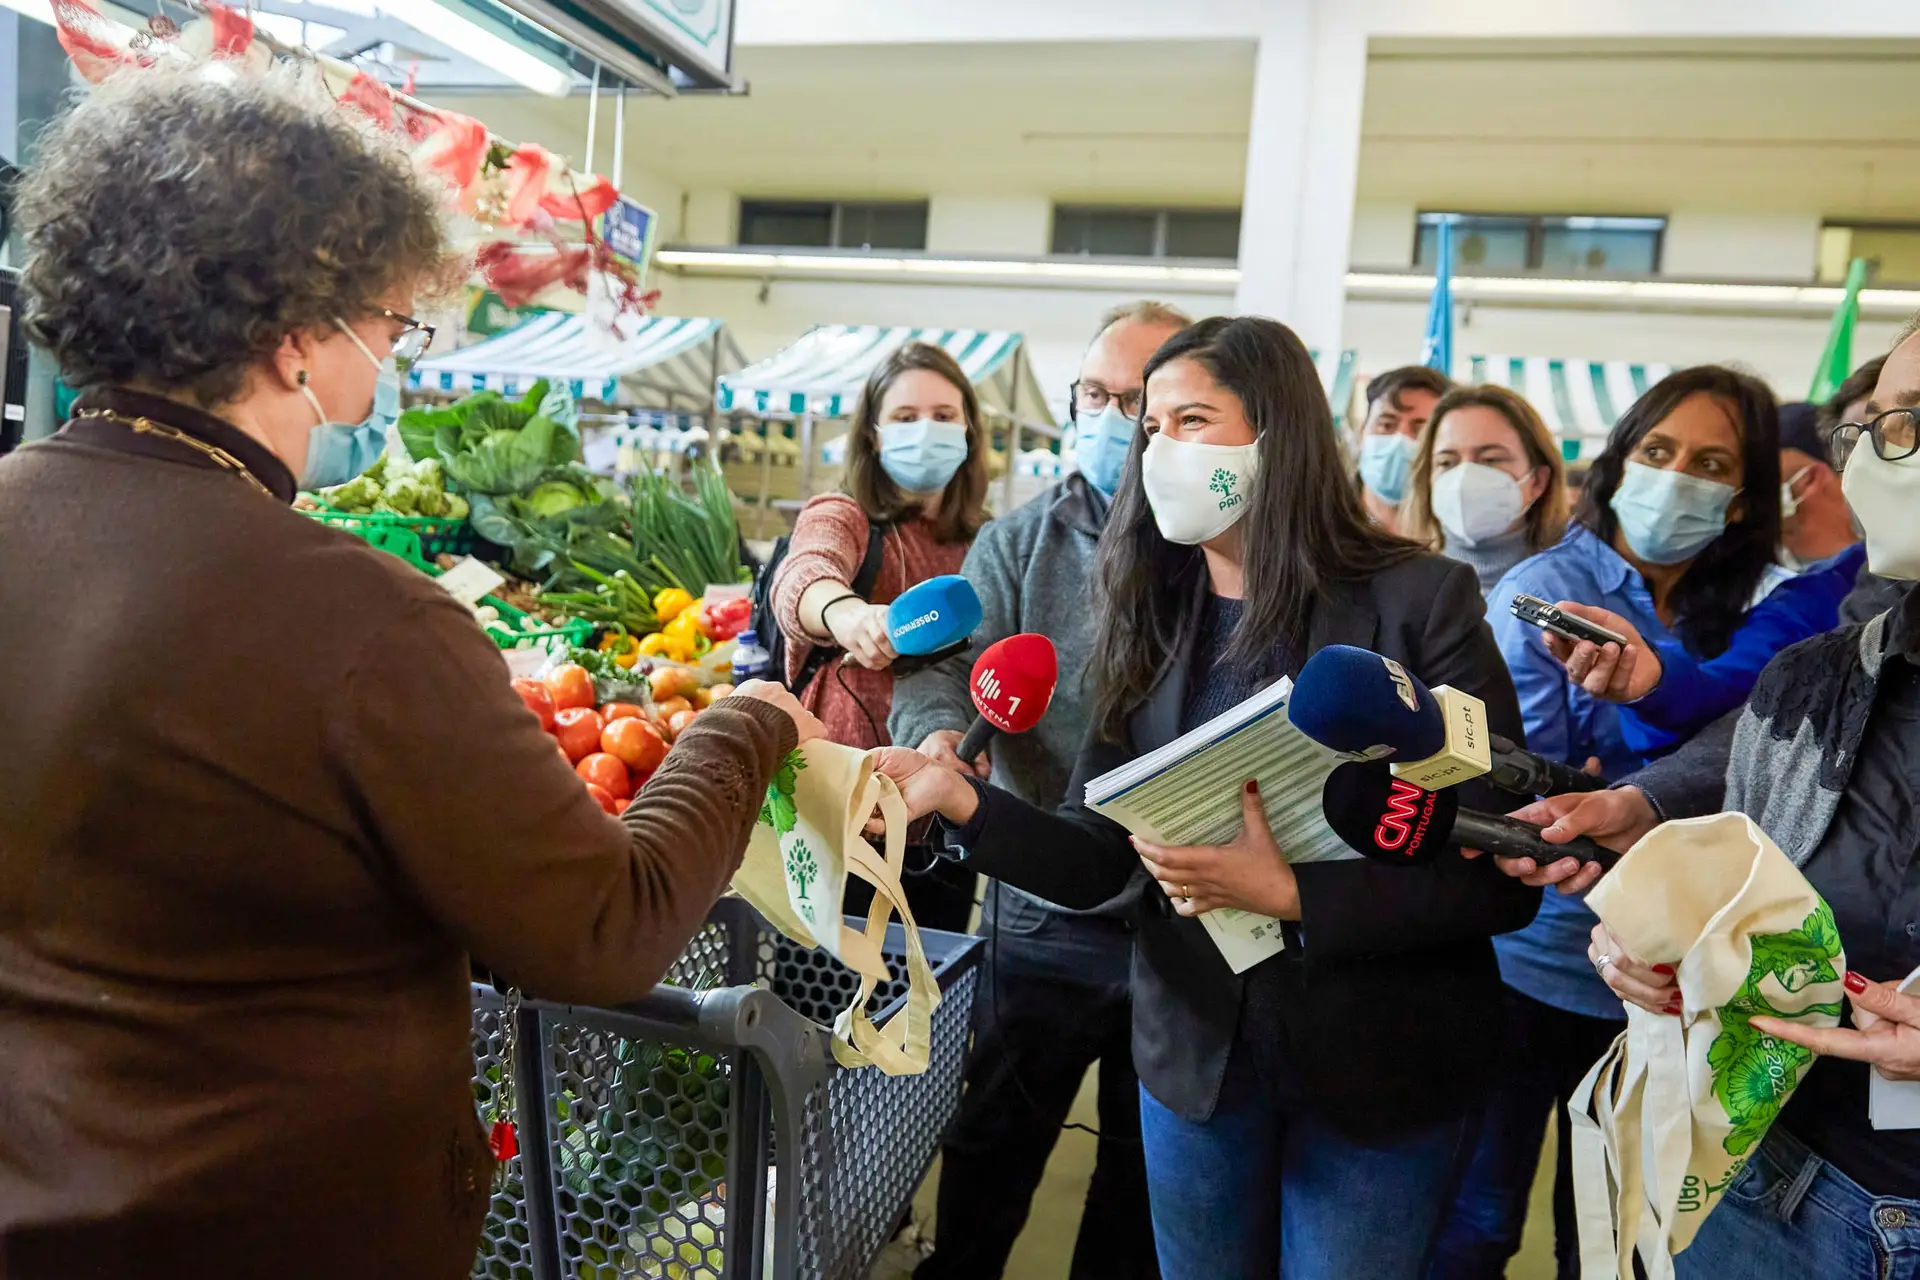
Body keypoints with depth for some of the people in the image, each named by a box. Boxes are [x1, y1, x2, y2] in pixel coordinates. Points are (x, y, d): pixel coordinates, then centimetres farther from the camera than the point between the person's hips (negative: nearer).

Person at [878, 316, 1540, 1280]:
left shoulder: (1420, 602, -13)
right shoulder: (1149, 621, 0)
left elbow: (1503, 874, -16)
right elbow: (1100, 862, -5)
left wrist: (1287, 893, -25)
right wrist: (959, 799, -20)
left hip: (1381, 1066, -3)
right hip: (1194, 1052, 4)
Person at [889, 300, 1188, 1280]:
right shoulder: (1020, 543, 1)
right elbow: (946, 666, -9)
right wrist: (939, 732, -30)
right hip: (1046, 912, 1)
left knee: (1149, 1164, 21)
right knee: (995, 1146, 18)